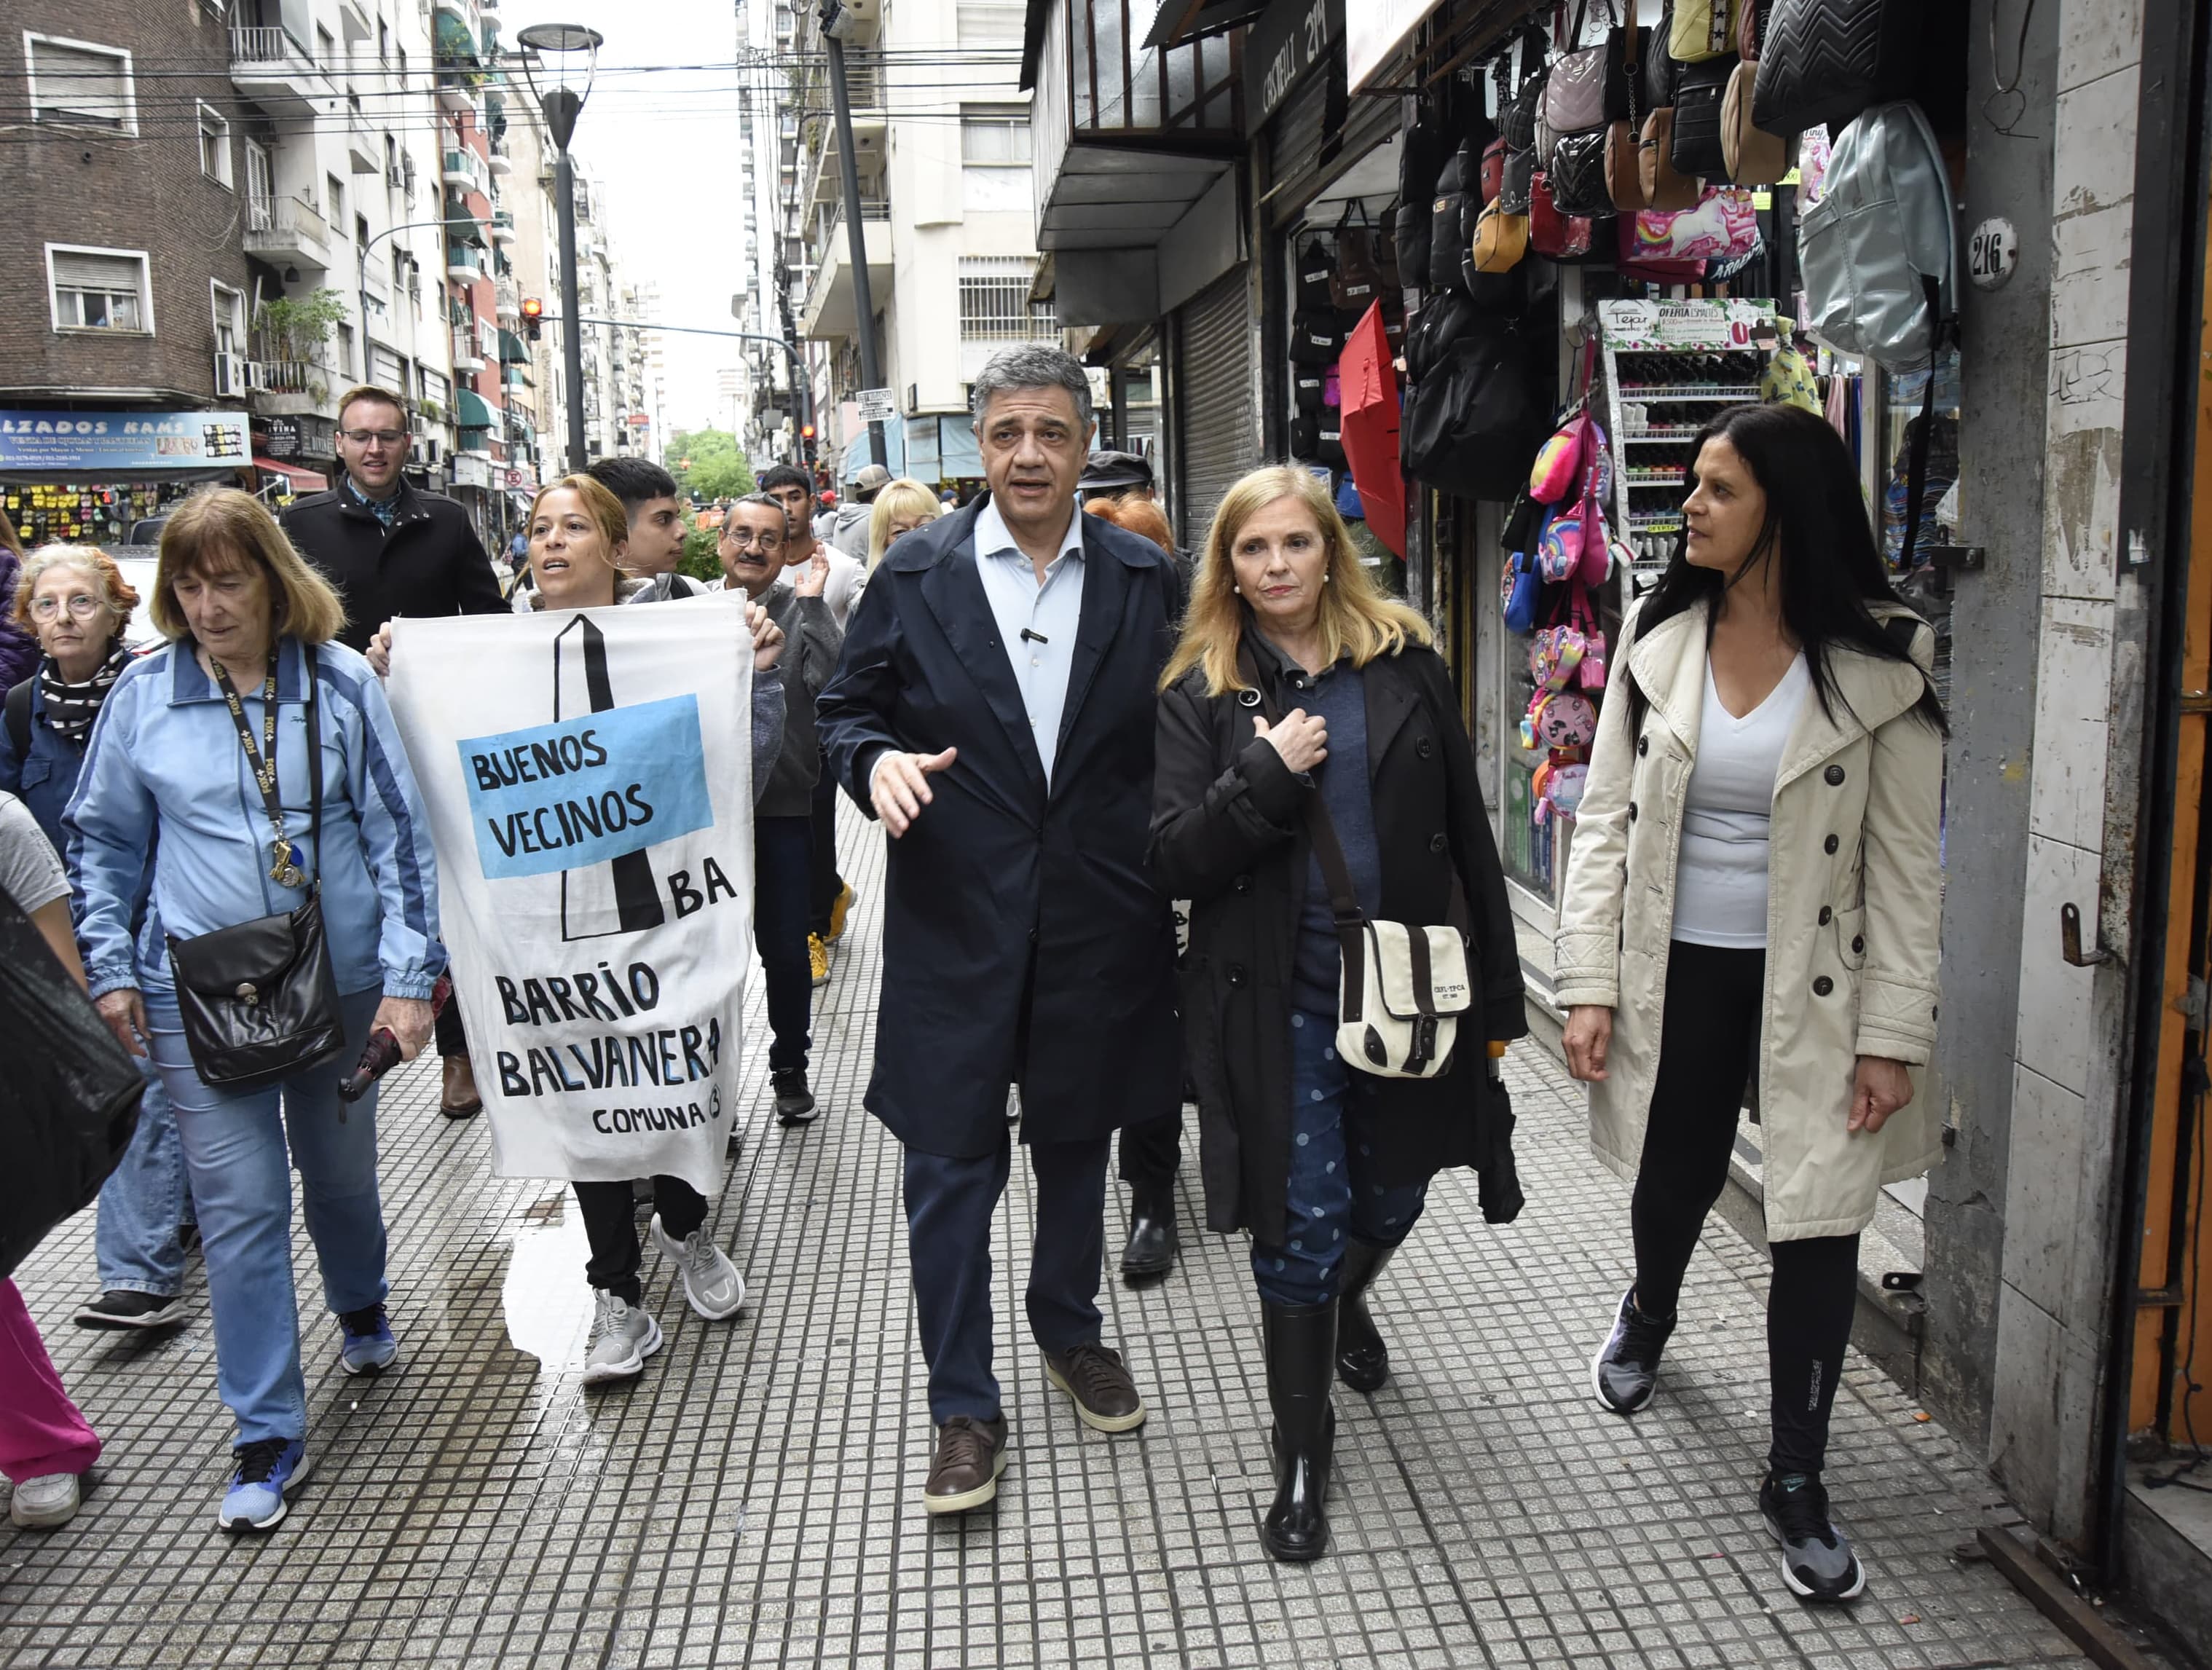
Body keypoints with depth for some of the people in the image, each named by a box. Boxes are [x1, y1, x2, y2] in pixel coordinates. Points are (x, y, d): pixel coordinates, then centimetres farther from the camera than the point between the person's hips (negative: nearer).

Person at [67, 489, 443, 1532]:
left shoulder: (340, 682, -5)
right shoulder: (145, 693, -1)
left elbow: (397, 833, -4)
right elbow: (104, 841, 8)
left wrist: (408, 975, -9)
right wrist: (111, 971, 1)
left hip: (340, 978, 0)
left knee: (341, 1169, 18)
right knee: (240, 1205, 1)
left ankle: (361, 1312, 48)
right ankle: (269, 1437, 13)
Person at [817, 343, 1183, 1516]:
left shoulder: (1146, 582, 3)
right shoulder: (915, 575, -1)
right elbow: (846, 705, 5)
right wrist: (874, 757, -16)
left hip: (1098, 923, 2)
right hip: (956, 923, -1)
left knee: (1077, 1142, 19)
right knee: (950, 1167, 4)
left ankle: (1070, 1332, 44)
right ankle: (964, 1407, 21)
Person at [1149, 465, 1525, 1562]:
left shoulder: (1406, 664, 2)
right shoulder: (1200, 692, -1)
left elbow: (1467, 833, 4)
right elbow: (1172, 861, -8)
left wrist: (1497, 986, 3)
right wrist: (1266, 779, -21)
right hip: (1278, 998, -2)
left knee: (1392, 1194, 18)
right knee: (1302, 1217, 0)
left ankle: (1346, 1303, 54)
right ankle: (1302, 1453, 21)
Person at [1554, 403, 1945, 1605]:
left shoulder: (1879, 663, -10)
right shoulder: (1657, 636, -3)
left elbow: (1907, 865, -7)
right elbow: (1606, 818, -1)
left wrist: (1893, 1033, -10)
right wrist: (1589, 987, -6)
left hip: (1812, 985, -2)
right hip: (1676, 971, 2)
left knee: (1819, 1225, 2)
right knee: (1673, 1182, 18)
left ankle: (1796, 1479, 22)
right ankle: (1647, 1313, 54)